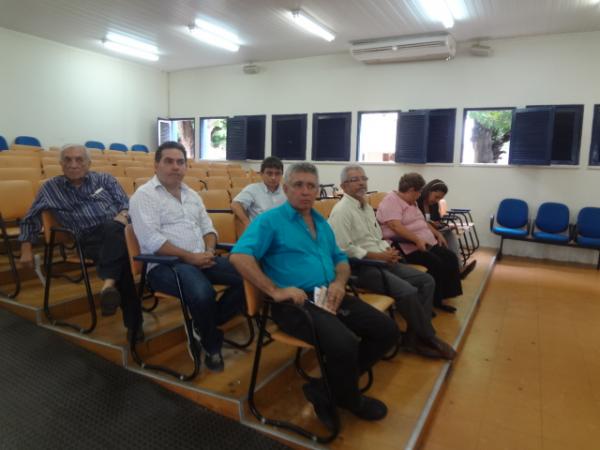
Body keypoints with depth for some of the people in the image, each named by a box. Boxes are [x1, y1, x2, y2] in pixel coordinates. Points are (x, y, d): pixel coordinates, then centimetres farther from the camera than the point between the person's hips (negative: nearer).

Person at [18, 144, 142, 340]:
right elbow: (30, 219, 26)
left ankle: (108, 283, -49)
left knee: (112, 228, -39)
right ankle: (133, 321, -37)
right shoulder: (51, 188, 18)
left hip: (117, 229, 1)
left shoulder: (105, 179, 19)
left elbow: (127, 203, 11)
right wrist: (26, 249, 17)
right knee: (120, 257, -35)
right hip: (89, 240, -1)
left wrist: (124, 215, -12)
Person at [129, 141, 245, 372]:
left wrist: (209, 251, -4)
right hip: (164, 264, -7)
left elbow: (208, 228, 18)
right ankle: (211, 343, -5)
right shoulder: (144, 195, -4)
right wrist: (190, 257, -18)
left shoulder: (192, 195, 19)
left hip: (201, 259, 7)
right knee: (203, 293, -36)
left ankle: (206, 323, 5)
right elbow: (152, 240, -16)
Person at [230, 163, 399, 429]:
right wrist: (275, 291, -22)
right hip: (295, 302, -8)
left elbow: (341, 259, 24)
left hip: (329, 297, 8)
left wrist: (339, 282, 0)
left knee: (387, 331, -1)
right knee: (344, 345, -30)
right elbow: (239, 256, -16)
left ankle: (327, 387, 8)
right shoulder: (270, 220, -3)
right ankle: (349, 399, 7)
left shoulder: (321, 223, 20)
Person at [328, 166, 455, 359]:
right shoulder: (341, 210, -12)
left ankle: (415, 336, 1)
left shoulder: (367, 207, 17)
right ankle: (428, 338, 1)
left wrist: (388, 252, -1)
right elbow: (344, 250, -20)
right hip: (360, 267, -10)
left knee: (426, 281, 0)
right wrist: (378, 256, -17)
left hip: (380, 261, 10)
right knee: (408, 291, -24)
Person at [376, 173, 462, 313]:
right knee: (436, 263, -23)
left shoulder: (411, 202, 19)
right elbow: (396, 226, -25)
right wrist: (417, 240, -30)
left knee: (450, 258, -2)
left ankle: (440, 299, 2)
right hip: (407, 247, -10)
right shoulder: (391, 201, -13)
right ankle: (431, 302, -6)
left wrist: (437, 234, 17)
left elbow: (422, 221, 27)